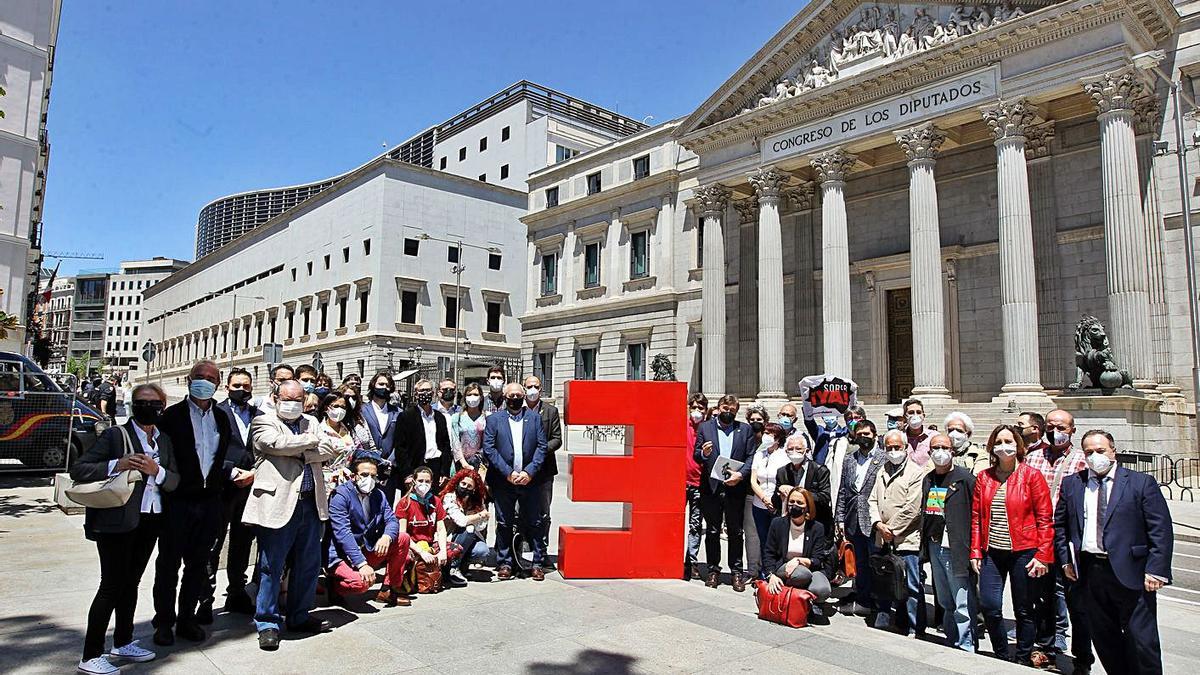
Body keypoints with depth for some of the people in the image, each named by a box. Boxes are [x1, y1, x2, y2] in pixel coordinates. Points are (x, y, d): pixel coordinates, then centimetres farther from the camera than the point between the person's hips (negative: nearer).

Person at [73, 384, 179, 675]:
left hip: (150, 521, 6)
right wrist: (117, 465, -24)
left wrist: (156, 470, -14)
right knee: (112, 585, -5)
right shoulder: (115, 435, -6)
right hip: (116, 521, -5)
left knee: (131, 582, 15)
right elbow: (77, 469, -11)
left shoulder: (164, 441, 10)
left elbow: (174, 481, 6)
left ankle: (123, 643, 28)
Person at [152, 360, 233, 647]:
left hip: (210, 501, 4)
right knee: (169, 563, 6)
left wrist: (228, 475, 5)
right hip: (178, 501, -4)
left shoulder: (222, 418, 10)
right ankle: (164, 622, 20)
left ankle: (187, 618, 25)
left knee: (198, 563, 13)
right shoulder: (172, 415, -5)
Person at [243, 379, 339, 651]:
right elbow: (279, 444, -17)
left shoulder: (311, 423, 16)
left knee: (309, 565, 13)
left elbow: (329, 451, 2)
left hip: (310, 503, 5)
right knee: (271, 566, 3)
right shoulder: (263, 422, 2)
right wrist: (311, 441, -5)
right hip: (278, 504, -5)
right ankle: (267, 623, 16)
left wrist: (297, 452, -9)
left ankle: (298, 617, 28)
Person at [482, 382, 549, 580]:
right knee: (504, 524, 7)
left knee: (533, 523, 5)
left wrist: (529, 472, -9)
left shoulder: (534, 418, 9)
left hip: (529, 480, 1)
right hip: (503, 482, 0)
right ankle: (504, 563, 18)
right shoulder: (493, 420, 5)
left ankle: (537, 563, 15)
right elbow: (489, 449, -3)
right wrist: (508, 473, -10)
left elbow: (542, 447, 3)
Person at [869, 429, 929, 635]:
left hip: (907, 539, -6)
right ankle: (882, 623, 25)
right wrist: (878, 523, -3)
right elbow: (873, 500, 14)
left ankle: (915, 630, 10)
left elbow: (912, 508, -13)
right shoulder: (883, 472, 15)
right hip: (884, 540, 7)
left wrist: (892, 529, -10)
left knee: (912, 587, 0)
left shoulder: (916, 472, -7)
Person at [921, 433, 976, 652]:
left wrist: (973, 549, -15)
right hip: (935, 548, 7)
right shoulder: (928, 480, 12)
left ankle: (966, 648, 9)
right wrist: (925, 547, 13)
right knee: (945, 602, 18)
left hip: (957, 550, -7)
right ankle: (951, 643, 31)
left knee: (963, 603, -2)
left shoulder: (965, 478, -9)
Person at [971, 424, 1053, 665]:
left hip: (1023, 552, -3)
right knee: (989, 607, -1)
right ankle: (1003, 657, 19)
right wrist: (975, 551, 4)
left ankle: (1023, 661, 25)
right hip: (992, 552, 3)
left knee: (1024, 611, 8)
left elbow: (1044, 518, -5)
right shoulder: (984, 477, 7)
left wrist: (1042, 555, -10)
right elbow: (976, 517, 9)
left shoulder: (1031, 475, -3)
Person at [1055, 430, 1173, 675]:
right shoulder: (1071, 483, 7)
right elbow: (1060, 524, 14)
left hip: (1129, 573, -3)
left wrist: (1156, 570, -12)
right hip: (1088, 571, 3)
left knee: (1141, 641, 3)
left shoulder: (1141, 482, -2)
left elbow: (1161, 530, -5)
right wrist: (1066, 560, 7)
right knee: (1103, 638, 13)